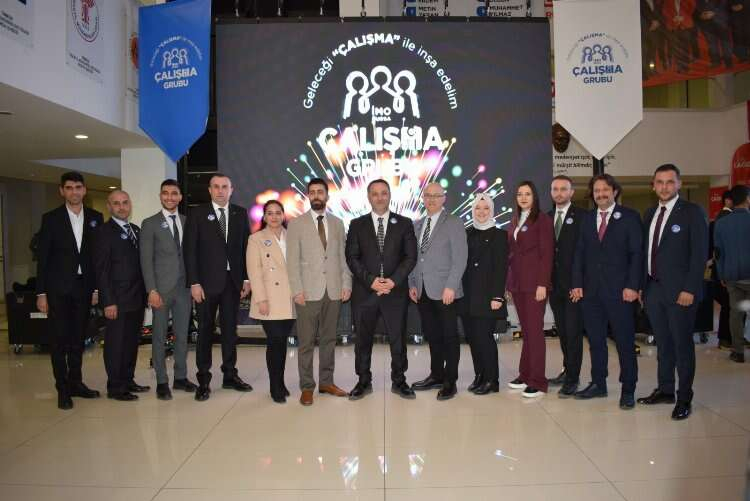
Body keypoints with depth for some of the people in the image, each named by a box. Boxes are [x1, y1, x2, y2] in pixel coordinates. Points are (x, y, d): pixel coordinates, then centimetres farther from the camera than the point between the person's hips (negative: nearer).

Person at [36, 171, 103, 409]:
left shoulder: (95, 217, 4)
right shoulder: (51, 218, -2)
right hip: (58, 288, -2)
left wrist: (97, 287, 1)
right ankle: (63, 388, 12)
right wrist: (41, 293, -7)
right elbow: (42, 257, -3)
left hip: (83, 286, 2)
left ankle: (76, 383, 22)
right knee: (59, 338, 2)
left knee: (78, 337, 11)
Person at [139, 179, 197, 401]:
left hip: (184, 287, 3)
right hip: (161, 288, -3)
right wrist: (152, 290, -12)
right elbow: (146, 260, -5)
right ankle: (162, 382, 14)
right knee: (160, 336, 4)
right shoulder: (150, 223, 0)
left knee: (182, 334, 10)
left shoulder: (187, 222, 10)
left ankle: (180, 377, 21)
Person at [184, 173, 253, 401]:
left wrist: (246, 279, 1)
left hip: (233, 280, 3)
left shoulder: (240, 213, 7)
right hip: (207, 281, -2)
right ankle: (204, 380, 13)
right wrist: (194, 283, -10)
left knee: (230, 329, 10)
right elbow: (190, 251, -4)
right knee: (205, 331, 4)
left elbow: (246, 247, 7)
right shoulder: (197, 214, 0)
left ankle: (230, 375, 21)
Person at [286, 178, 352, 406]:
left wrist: (346, 284, 0)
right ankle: (307, 387, 12)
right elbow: (292, 260, -3)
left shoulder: (337, 223, 11)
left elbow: (343, 256, 10)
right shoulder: (296, 224, 2)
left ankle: (327, 381, 22)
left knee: (329, 339, 10)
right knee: (306, 342, 2)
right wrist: (297, 290, -10)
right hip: (308, 291, -3)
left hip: (334, 291, 3)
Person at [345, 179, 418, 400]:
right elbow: (352, 257, 0)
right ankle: (364, 381, 21)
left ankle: (399, 381, 21)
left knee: (398, 338, 6)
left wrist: (394, 280, -12)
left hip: (396, 291, 0)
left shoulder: (404, 223, 6)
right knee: (363, 339, 8)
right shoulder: (357, 225, 7)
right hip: (364, 291, 1)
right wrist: (370, 280, -12)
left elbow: (410, 256, 1)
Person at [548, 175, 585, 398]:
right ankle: (567, 369, 26)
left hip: (573, 284, -5)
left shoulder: (581, 216, -4)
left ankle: (572, 379, 4)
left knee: (573, 331, -3)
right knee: (562, 330, 13)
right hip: (554, 284, 5)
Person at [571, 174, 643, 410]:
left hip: (620, 290, -4)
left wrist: (632, 286, -12)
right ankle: (598, 384, 22)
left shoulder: (630, 217, 0)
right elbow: (579, 253, 10)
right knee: (595, 340, 10)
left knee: (625, 341, 3)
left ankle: (628, 389, 14)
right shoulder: (586, 218, 12)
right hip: (591, 290, 4)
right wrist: (577, 284, 1)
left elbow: (637, 254, -4)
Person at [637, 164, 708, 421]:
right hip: (653, 289, 5)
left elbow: (700, 253, -10)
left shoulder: (692, 212, -6)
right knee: (662, 342, 14)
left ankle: (684, 398, 14)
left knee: (682, 344, 3)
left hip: (679, 291, -5)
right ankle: (665, 390, 25)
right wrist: (642, 285, 8)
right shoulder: (650, 213, 12)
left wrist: (689, 290, -15)